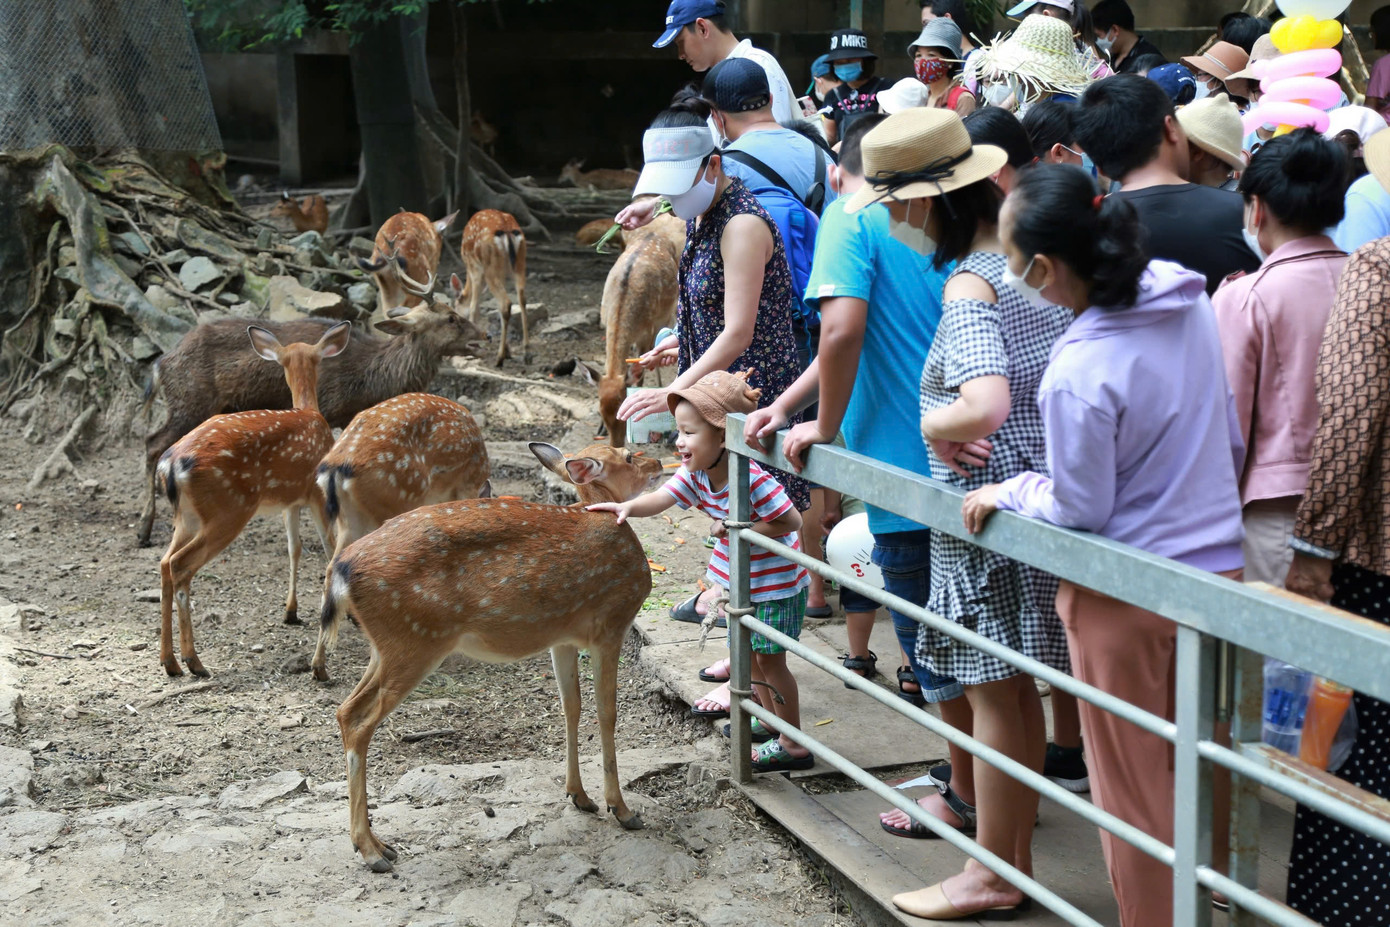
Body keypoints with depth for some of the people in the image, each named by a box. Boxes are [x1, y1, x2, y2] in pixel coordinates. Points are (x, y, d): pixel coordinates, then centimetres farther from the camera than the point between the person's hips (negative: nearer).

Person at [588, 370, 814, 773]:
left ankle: (793, 745, 9)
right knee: (750, 652, 22)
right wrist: (628, 507, -38)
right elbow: (661, 498, -18)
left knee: (769, 659, -2)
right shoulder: (695, 474, -8)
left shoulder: (752, 479, -32)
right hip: (740, 581, 9)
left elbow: (791, 521, -28)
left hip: (775, 583, -9)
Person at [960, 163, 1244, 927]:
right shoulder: (1184, 296, -4)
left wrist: (1010, 490, 1)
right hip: (1219, 566, 7)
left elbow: (1080, 509, -16)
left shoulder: (1078, 376, -26)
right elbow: (1231, 435, 8)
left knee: (1134, 788, 11)